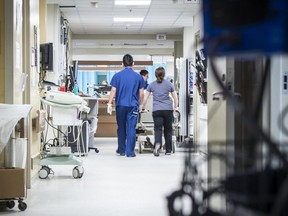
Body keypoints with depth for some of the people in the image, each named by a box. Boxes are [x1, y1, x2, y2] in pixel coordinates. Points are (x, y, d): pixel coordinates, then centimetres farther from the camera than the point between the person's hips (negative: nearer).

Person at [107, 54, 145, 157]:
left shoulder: (117, 76, -1)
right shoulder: (138, 77, 1)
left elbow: (113, 91, -4)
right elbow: (141, 94, 3)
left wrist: (109, 104, -1)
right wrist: (140, 104, 17)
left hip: (120, 105, 1)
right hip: (133, 106, -1)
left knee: (121, 128, 13)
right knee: (131, 128, 0)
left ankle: (121, 150, 22)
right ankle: (130, 152, -3)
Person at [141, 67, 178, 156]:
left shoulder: (151, 85, 9)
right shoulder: (169, 84, 9)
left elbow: (145, 98, 8)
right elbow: (175, 98, 11)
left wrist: (142, 108, 22)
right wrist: (175, 107, 27)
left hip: (157, 110, 0)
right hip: (168, 109, 0)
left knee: (158, 129, -4)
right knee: (168, 129, 9)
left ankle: (157, 143, -33)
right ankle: (168, 150, 13)